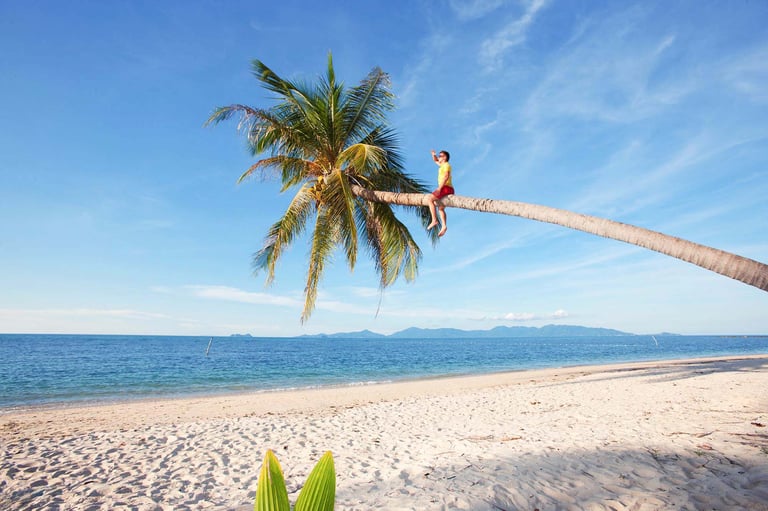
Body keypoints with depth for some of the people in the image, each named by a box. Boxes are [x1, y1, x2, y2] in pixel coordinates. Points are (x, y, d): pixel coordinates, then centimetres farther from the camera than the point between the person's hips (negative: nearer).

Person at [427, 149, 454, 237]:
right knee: (441, 208, 10)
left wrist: (439, 188, -26)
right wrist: (433, 155, 21)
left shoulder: (446, 165, -3)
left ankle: (434, 220, -25)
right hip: (446, 189, 10)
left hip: (446, 188, -10)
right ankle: (444, 226, -2)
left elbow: (446, 176, -19)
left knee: (430, 199, -17)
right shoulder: (443, 164, 24)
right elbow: (436, 160, 42)